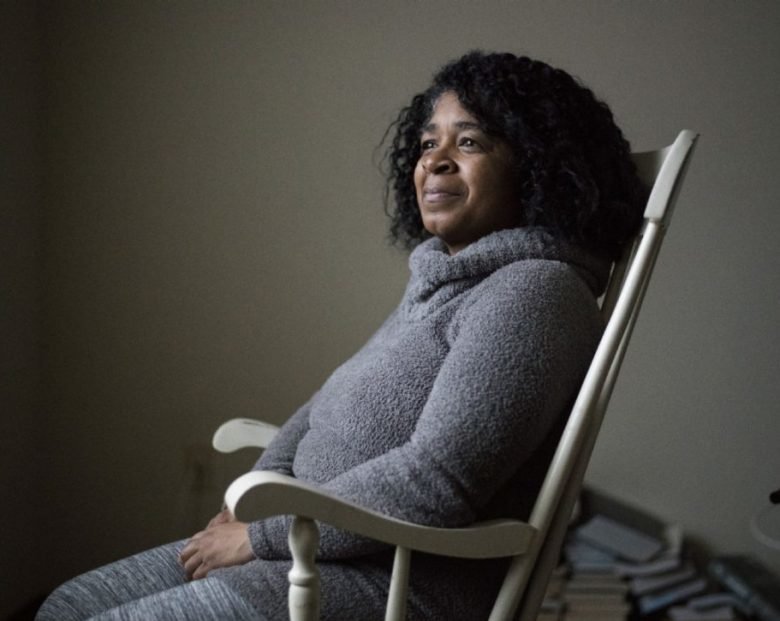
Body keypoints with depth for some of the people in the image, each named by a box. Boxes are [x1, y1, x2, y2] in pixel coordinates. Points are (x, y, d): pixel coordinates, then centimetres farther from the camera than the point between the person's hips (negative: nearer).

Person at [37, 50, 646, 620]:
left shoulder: (532, 292, -16)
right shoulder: (441, 282, 14)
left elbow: (436, 480, -24)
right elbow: (325, 409, 20)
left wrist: (262, 536, -16)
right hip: (317, 548, 9)